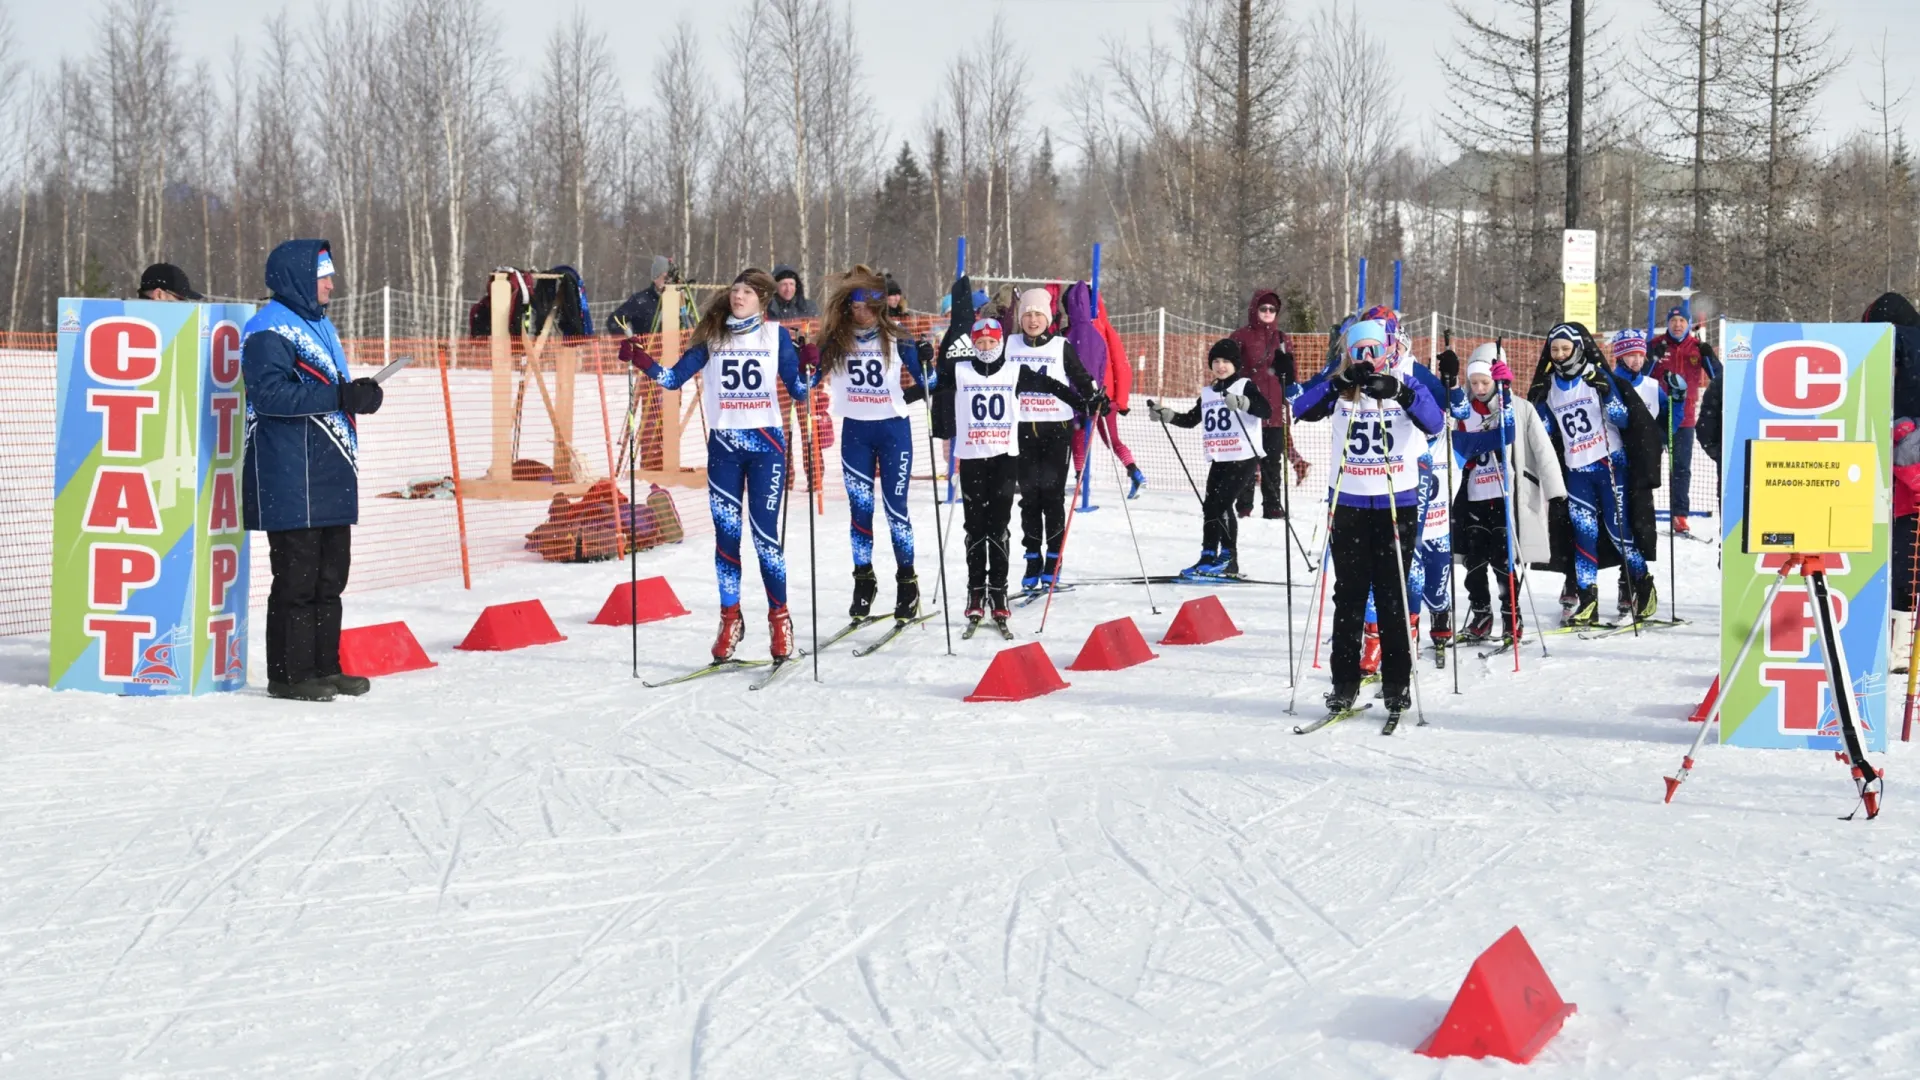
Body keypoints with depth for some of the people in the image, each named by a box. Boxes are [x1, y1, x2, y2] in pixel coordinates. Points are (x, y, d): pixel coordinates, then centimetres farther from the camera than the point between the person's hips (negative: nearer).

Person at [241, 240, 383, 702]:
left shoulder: (318, 325, 20)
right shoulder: (269, 330, -11)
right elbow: (270, 393, -23)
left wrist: (359, 395, 10)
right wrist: (340, 396, -25)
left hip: (330, 474, 10)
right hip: (291, 480, -10)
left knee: (329, 575, 13)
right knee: (297, 576, -7)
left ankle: (324, 667, 20)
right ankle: (289, 674, -2)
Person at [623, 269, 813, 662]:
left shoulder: (776, 335, 3)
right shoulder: (713, 336, 7)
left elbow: (798, 389, 5)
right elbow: (674, 378, 5)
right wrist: (639, 359, -8)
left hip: (765, 444, -2)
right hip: (723, 447, 2)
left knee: (764, 535, -5)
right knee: (726, 535, 2)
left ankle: (779, 619, 6)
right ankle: (730, 619, 12)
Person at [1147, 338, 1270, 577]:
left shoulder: (1245, 386, -4)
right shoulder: (1208, 392, 15)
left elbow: (1266, 410, -20)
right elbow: (1191, 419, 24)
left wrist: (1241, 402, -36)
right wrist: (1164, 414, 12)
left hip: (1243, 457, -7)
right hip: (1218, 459, 7)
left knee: (1221, 503, -13)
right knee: (1210, 505, 6)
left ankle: (1228, 558, -8)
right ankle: (1208, 556, 14)